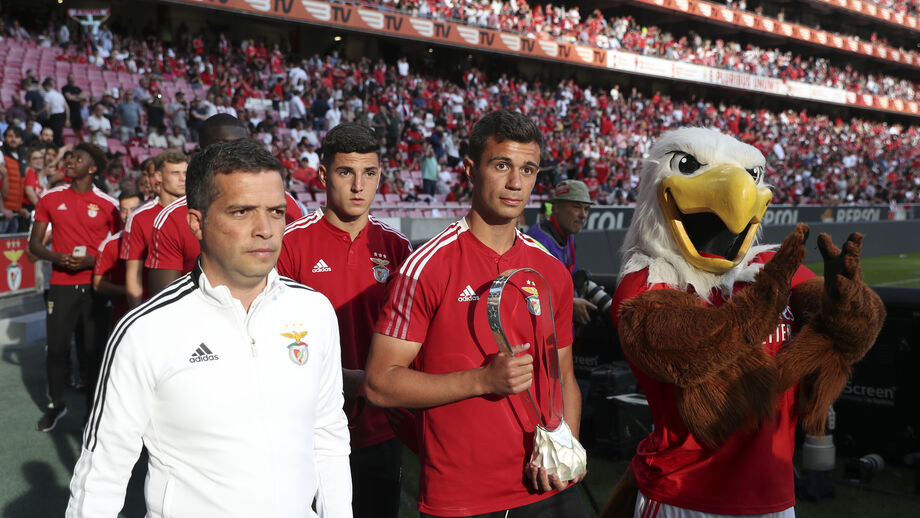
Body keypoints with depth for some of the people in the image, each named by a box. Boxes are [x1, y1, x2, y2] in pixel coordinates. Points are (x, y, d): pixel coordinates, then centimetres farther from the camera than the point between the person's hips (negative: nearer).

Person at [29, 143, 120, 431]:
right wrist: (57, 257, -9)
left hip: (95, 284, -2)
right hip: (61, 285, 2)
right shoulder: (51, 198, 6)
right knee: (57, 347, 4)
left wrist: (92, 261, -13)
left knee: (93, 348, 3)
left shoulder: (108, 204, 0)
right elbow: (34, 243, 9)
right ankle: (56, 404, 23)